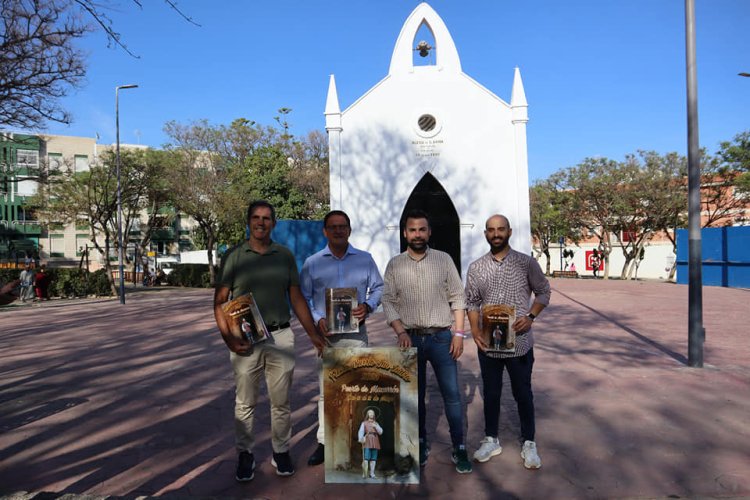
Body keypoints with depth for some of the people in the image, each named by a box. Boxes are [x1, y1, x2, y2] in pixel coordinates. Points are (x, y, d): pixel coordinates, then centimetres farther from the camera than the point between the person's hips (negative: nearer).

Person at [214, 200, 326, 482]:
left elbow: (297, 298, 10)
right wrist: (228, 339, -11)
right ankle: (245, 455, 26)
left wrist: (313, 334, 6)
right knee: (245, 403, 8)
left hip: (280, 336, 2)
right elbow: (219, 301, 0)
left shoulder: (285, 256, 7)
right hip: (245, 340, -1)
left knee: (281, 401, 10)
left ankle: (281, 452, 28)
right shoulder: (234, 256, 1)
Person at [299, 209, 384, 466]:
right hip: (326, 334, 0)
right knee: (326, 390, 5)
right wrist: (317, 320, -11)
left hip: (356, 332, 1)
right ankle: (324, 442, 17)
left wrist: (368, 306, -10)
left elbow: (378, 288, 9)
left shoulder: (365, 259, 5)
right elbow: (303, 298, 4)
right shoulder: (312, 263, 3)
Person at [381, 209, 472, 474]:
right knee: (416, 395, 13)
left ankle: (459, 449, 15)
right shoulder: (395, 264, 1)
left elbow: (457, 298, 0)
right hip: (411, 339, 1)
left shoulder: (444, 259, 0)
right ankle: (421, 443, 29)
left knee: (452, 394, 1)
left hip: (441, 337, -1)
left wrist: (459, 333, -6)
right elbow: (388, 301, 1)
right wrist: (401, 332, -10)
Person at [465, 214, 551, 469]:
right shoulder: (476, 267, 1)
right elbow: (472, 302, 6)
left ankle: (529, 444, 29)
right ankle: (491, 440, 32)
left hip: (519, 342, -1)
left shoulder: (527, 262, -3)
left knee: (523, 393, 11)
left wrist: (530, 316, -11)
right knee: (491, 393, 14)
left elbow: (543, 292, 4)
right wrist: (474, 329, -7)